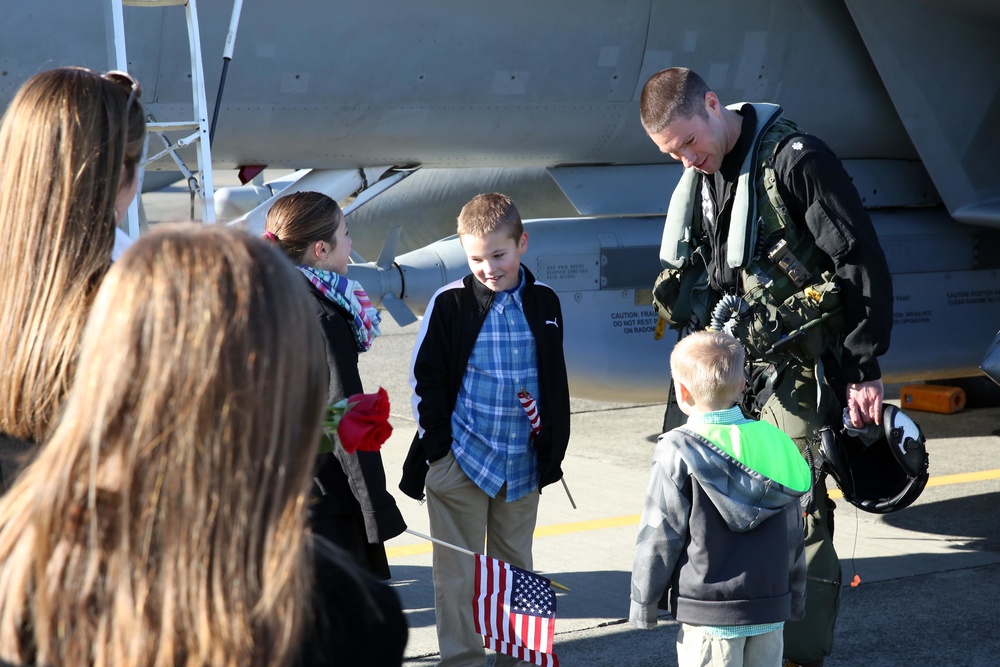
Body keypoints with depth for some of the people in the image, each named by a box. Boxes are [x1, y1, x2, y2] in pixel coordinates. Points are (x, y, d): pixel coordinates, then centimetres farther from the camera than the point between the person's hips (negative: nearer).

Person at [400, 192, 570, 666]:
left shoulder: (543, 303, 4)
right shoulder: (448, 304, -7)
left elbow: (555, 382, 13)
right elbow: (426, 379, -2)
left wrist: (552, 449, 6)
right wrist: (438, 446, -7)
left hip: (523, 463, 3)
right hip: (460, 460, -3)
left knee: (515, 566, 14)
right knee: (458, 573, 2)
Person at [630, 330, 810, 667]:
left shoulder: (678, 453, -12)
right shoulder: (774, 442, 4)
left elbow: (659, 538, -9)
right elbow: (794, 537, 11)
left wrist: (643, 603, 2)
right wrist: (795, 598, 21)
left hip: (711, 614, -5)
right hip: (772, 608, 5)